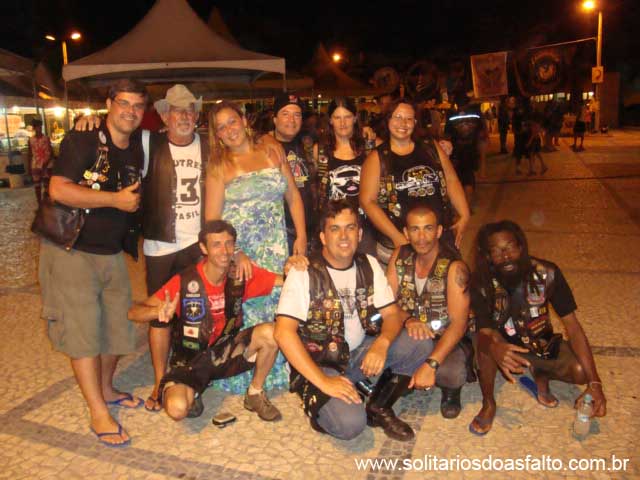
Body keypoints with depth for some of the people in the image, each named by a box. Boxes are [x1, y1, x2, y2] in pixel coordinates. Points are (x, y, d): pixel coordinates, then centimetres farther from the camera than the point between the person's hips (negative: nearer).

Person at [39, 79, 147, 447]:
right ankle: (99, 412, 7)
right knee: (83, 329, -3)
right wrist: (115, 199, -24)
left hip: (112, 251, 7)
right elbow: (59, 190, -25)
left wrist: (133, 204, 3)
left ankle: (106, 388, 34)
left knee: (117, 323, 13)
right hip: (71, 251, -7)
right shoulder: (84, 141, -14)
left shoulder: (137, 152, 7)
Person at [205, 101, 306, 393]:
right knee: (242, 313, 2)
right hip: (237, 251, -2)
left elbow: (293, 195, 9)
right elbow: (212, 218, -6)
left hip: (275, 249, 2)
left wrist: (301, 235, -1)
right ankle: (241, 379, 21)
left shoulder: (272, 150, 8)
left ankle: (275, 376, 24)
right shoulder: (219, 166, 0)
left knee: (276, 308, 5)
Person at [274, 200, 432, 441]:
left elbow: (392, 314, 1)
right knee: (350, 424, -28)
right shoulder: (304, 273, -15)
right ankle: (317, 404, 6)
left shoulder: (369, 266, 3)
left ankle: (379, 407, 4)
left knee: (421, 344, -14)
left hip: (360, 352, 6)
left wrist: (382, 344, -22)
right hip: (320, 363, -5)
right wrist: (323, 380, -27)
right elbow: (284, 332, -22)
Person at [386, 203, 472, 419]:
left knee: (452, 373, -35)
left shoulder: (454, 268, -18)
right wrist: (407, 322, -25)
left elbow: (458, 324, -24)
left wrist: (430, 365, -35)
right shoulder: (400, 257, -3)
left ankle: (451, 391, 4)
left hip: (445, 341, -3)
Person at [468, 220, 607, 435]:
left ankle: (540, 375, 9)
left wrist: (594, 382, -27)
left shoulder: (547, 274, -21)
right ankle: (488, 403, -12)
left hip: (541, 344, 2)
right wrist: (494, 348, -54)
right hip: (504, 346, -1)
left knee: (580, 371, -25)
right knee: (488, 341, -35)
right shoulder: (482, 284, -23)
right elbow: (484, 332, -27)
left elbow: (572, 326, -19)